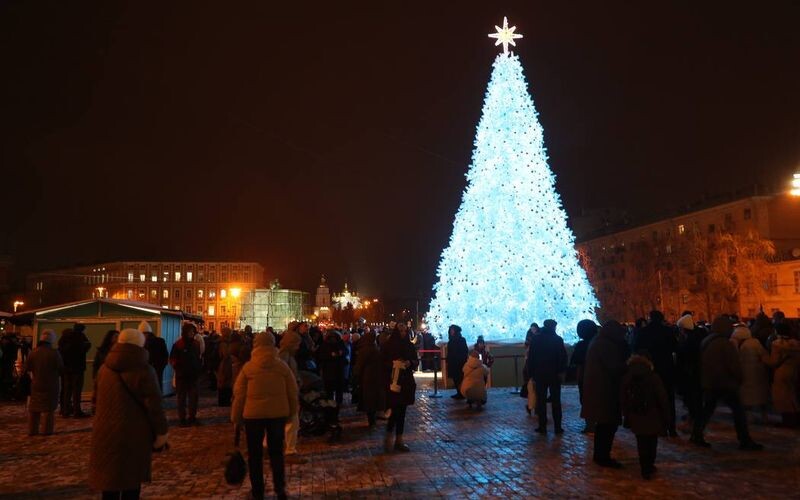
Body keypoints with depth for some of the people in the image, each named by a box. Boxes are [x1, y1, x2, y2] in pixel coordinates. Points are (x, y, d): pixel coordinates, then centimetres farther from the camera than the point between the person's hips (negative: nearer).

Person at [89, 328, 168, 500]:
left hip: (105, 434, 6)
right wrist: (161, 431, -6)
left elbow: (99, 400, 19)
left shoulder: (104, 369, 10)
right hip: (134, 435, -5)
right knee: (131, 483, 8)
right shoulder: (143, 370, -12)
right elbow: (154, 405, -14)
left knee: (109, 481, 16)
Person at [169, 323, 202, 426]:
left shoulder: (195, 345, 8)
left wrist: (198, 370, 5)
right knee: (182, 398, 4)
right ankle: (182, 419, 9)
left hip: (193, 376, 4)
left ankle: (192, 417, 15)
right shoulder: (177, 345, -7)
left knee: (193, 397, 6)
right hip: (182, 376, -4)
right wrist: (178, 369, -15)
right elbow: (172, 360, -6)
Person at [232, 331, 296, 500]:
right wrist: (292, 411, 13)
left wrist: (236, 417, 6)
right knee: (276, 451, 13)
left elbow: (239, 394, -4)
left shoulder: (248, 367, -6)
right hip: (278, 413, 2)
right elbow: (293, 391, 1)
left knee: (255, 453, 12)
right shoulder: (282, 366, -2)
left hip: (253, 414, -1)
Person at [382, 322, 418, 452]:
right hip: (393, 382, -4)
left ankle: (399, 440, 16)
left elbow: (416, 361, 12)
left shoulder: (409, 346, 8)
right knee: (395, 410, -11)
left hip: (406, 382, 4)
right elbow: (382, 362, -4)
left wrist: (410, 363, -9)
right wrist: (393, 364, -20)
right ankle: (388, 437, 7)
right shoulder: (388, 345, -4)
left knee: (402, 411, 8)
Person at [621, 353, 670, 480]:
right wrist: (666, 418, 0)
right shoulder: (654, 379, -11)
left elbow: (623, 400, 3)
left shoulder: (626, 379, -2)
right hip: (653, 419, -2)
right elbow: (663, 400, -9)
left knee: (642, 443, 11)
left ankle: (646, 469, 12)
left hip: (636, 419, 2)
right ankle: (649, 467, 17)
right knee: (652, 443, 13)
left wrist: (627, 416, 12)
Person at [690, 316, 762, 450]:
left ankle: (696, 435, 11)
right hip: (725, 383, -8)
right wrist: (739, 379, 2)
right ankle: (745, 440, 3)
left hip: (709, 383, 8)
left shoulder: (705, 341, 10)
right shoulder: (724, 343, -15)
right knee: (738, 410, 1)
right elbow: (734, 364, -14)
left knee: (708, 409, 13)